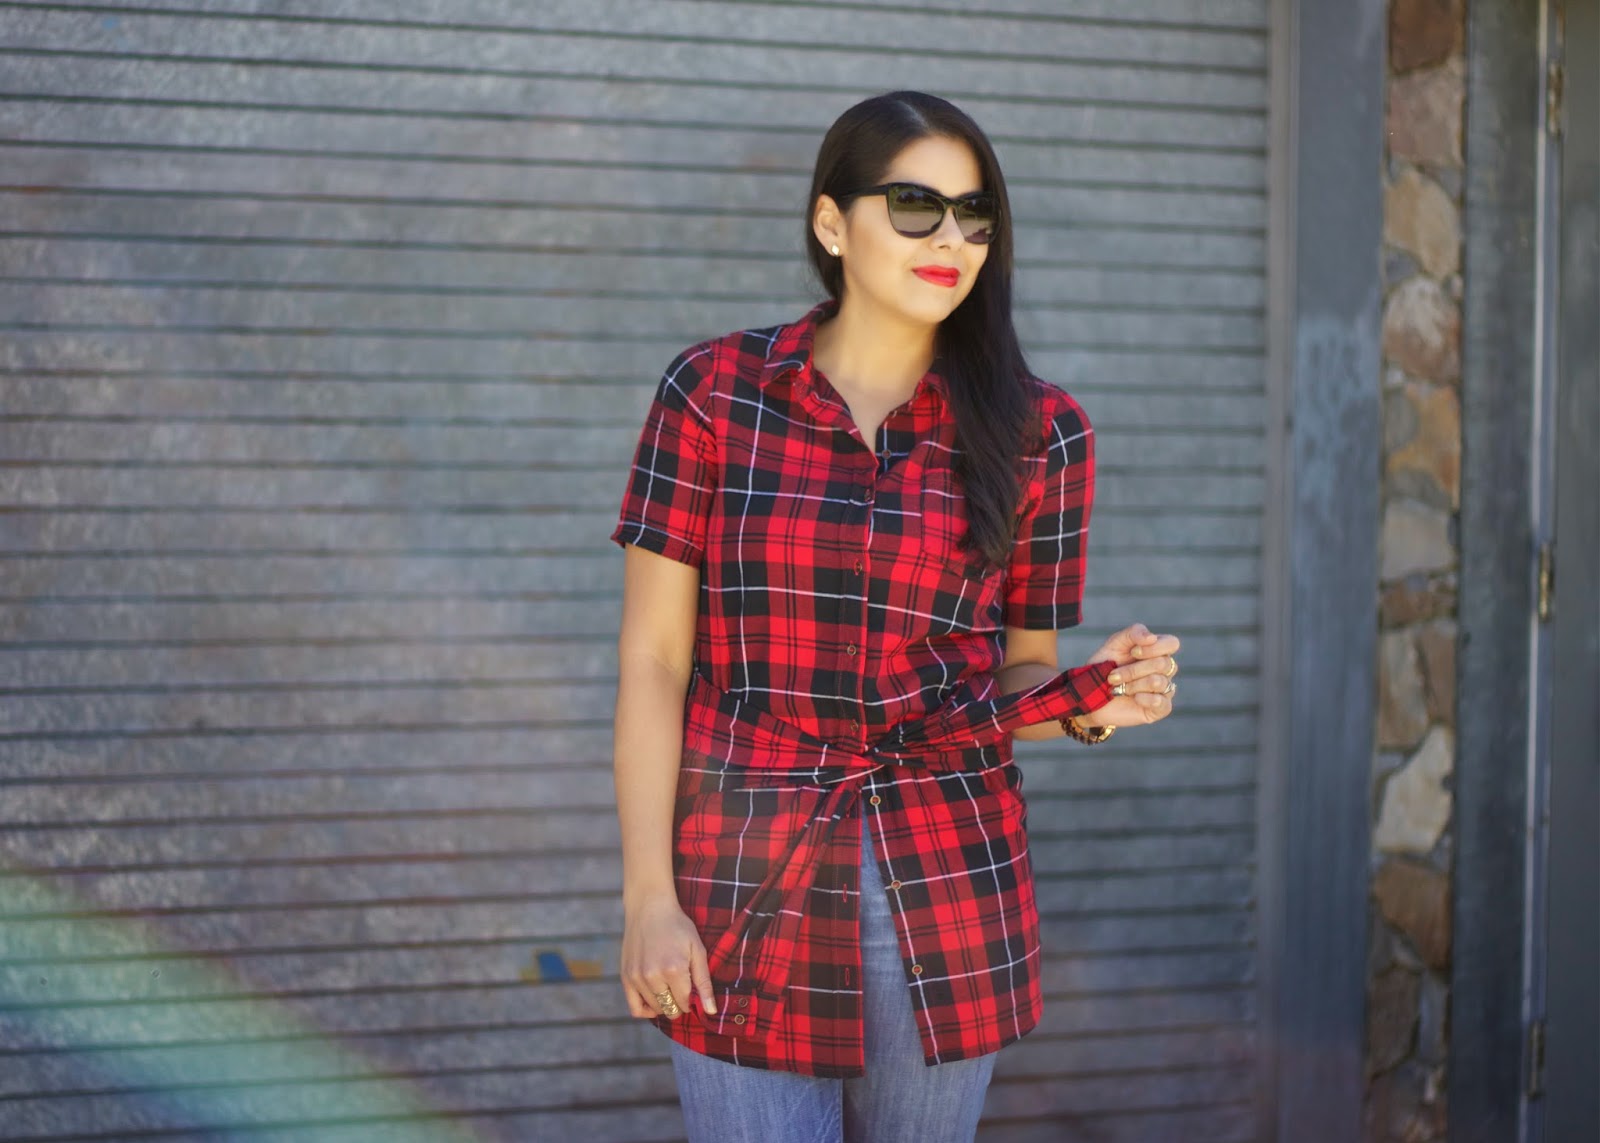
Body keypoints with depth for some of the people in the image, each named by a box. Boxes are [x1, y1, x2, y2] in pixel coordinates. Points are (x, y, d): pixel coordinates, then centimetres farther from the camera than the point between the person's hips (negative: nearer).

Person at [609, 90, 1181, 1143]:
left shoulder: (1039, 433, 2)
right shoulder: (714, 393, -2)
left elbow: (1019, 676, 9)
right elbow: (653, 659, -2)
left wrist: (1094, 699, -14)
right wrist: (649, 897, -8)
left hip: (948, 888, 2)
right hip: (746, 887, -1)